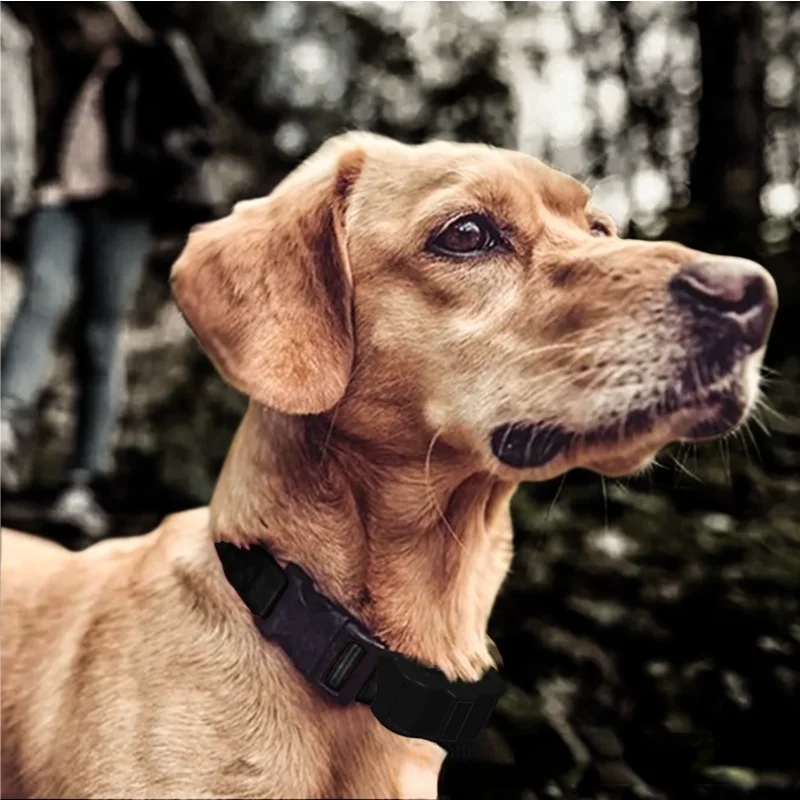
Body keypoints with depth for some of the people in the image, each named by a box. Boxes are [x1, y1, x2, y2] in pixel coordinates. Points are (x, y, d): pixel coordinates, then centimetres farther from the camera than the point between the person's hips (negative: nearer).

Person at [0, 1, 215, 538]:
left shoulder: (158, 62, 10)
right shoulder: (72, 72, 27)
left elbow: (196, 135, 0)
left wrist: (147, 175, -13)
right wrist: (46, 183, 20)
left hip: (117, 210, -4)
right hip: (60, 203, 4)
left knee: (101, 341, -9)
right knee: (43, 296, -26)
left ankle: (84, 485, -12)